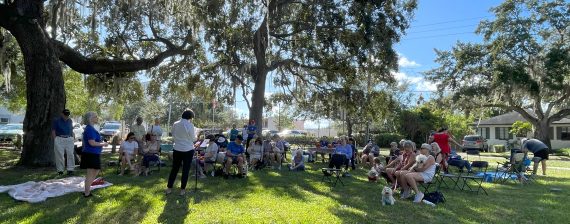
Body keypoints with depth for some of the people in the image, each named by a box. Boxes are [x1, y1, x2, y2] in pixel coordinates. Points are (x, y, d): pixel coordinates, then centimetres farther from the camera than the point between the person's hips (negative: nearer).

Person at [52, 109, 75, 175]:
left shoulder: (70, 121, 16)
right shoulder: (56, 121, 3)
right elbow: (53, 131, 1)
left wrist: (73, 137, 9)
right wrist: (55, 139, -7)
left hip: (69, 139, 3)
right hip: (59, 139, -3)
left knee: (70, 154, -3)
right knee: (59, 155, -1)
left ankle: (70, 169, 1)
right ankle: (60, 170, 7)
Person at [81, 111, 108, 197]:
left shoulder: (91, 128, 14)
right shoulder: (90, 129, -18)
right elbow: (92, 143, -24)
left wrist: (102, 142, 11)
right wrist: (103, 144, -12)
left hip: (93, 154, 10)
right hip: (91, 154, -10)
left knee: (96, 172, 21)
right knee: (90, 174, -1)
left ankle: (87, 190, 29)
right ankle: (87, 193, 9)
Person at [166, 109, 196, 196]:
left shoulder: (175, 124, -1)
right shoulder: (190, 125, -15)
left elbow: (173, 136, 10)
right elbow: (193, 138, -6)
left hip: (177, 149, 4)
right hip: (188, 150, -4)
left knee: (174, 169, 14)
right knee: (185, 170, 6)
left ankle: (169, 188, 19)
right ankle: (182, 189, 12)